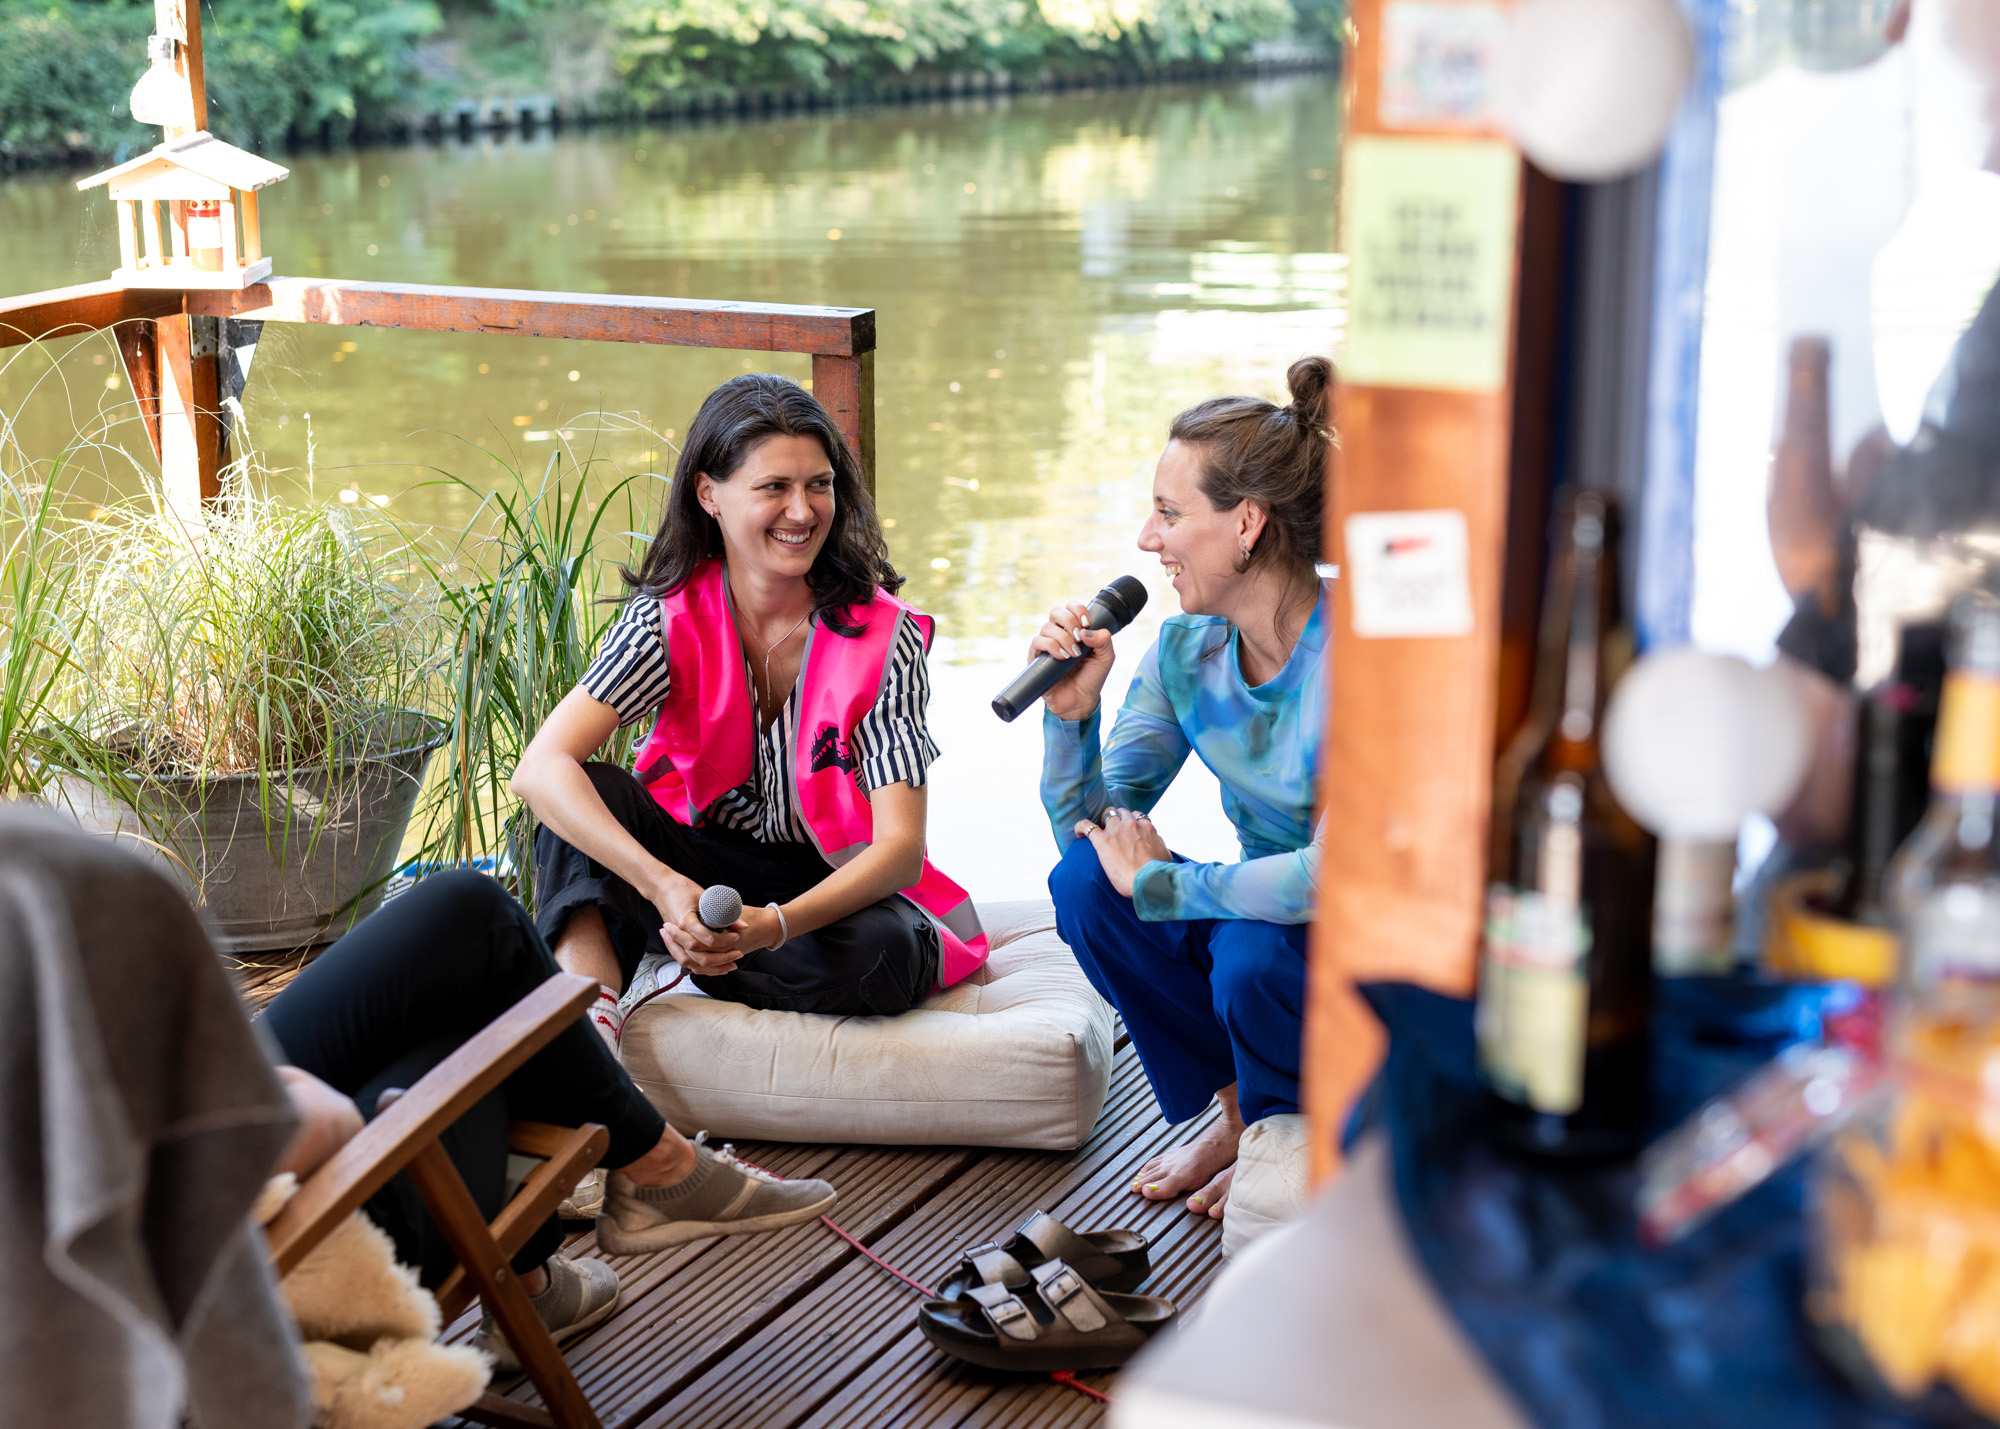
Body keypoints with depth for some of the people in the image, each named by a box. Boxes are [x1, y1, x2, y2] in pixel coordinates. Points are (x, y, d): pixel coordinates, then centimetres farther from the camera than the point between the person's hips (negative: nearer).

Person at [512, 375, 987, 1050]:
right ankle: (591, 1013, -36)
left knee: (883, 955, -35)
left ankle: (656, 965, -17)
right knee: (588, 790, -25)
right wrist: (664, 887, -42)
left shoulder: (884, 637, -16)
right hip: (695, 862, 1)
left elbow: (900, 847, -22)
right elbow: (541, 769, -27)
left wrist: (774, 925, -41)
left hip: (833, 884, -1)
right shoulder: (670, 618, -13)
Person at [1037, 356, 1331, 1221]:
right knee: (1085, 884, -14)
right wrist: (1069, 715, -22)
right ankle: (1239, 1110, 5)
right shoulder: (1186, 650, -6)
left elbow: (1336, 874, -35)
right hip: (1259, 912, 6)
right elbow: (1090, 828, -3)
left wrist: (1158, 883, -24)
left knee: (1254, 954, -34)